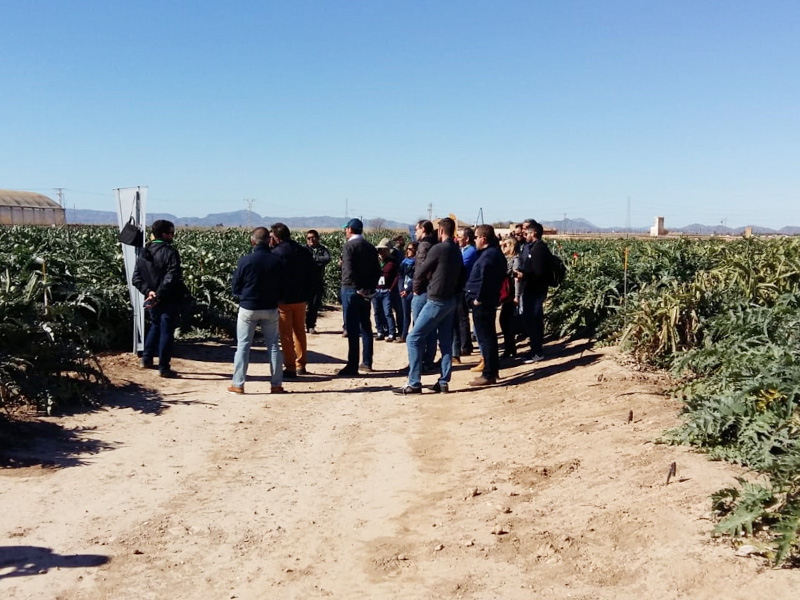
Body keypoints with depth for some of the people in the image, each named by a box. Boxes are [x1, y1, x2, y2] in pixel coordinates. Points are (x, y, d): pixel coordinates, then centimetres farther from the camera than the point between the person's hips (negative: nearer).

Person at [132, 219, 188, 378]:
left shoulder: (144, 253, 7)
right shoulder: (170, 252, -16)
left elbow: (136, 278, 2)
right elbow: (171, 279, -25)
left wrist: (148, 291, -8)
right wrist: (159, 296, -21)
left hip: (152, 299, 7)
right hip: (169, 300, -7)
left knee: (155, 326, 27)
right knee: (167, 332, 1)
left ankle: (147, 359, 33)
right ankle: (164, 368, 6)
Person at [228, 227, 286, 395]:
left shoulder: (245, 260, -12)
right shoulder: (277, 262, -5)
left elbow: (235, 287, -3)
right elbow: (283, 286, 4)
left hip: (248, 308, -2)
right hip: (270, 309, 2)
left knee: (243, 346, 6)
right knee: (273, 346, 10)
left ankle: (238, 384, 8)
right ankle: (276, 384, 13)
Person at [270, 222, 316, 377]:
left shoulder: (276, 253, -14)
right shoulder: (304, 251, 6)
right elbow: (313, 273, 9)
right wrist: (307, 293, 13)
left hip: (283, 299, -6)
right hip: (301, 299, 6)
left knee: (286, 334, 2)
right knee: (300, 331, 17)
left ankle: (290, 367, 3)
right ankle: (301, 365, 23)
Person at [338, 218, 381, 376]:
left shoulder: (348, 246, -10)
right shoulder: (370, 247, 12)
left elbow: (349, 271, -20)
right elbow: (377, 270, 10)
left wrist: (358, 289, -16)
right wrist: (371, 288, 7)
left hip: (351, 290, -7)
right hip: (366, 291, 7)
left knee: (352, 329, -6)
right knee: (365, 327, 15)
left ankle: (352, 366, -6)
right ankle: (367, 362, 21)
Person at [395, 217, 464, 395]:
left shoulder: (438, 249, -15)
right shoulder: (457, 251, 9)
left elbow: (419, 274, -8)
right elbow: (461, 278, 15)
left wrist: (419, 266, 12)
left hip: (436, 301, -8)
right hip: (450, 301, 8)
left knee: (413, 339, -3)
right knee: (446, 342, 11)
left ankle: (414, 383, -5)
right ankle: (444, 382, 13)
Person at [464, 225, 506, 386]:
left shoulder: (488, 255, -17)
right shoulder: (495, 252, 14)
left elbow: (484, 279, -25)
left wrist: (478, 298, -18)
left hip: (482, 302, -11)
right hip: (489, 300, 11)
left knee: (485, 338, -5)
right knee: (489, 336, 17)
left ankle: (489, 374, 0)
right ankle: (492, 370, 26)